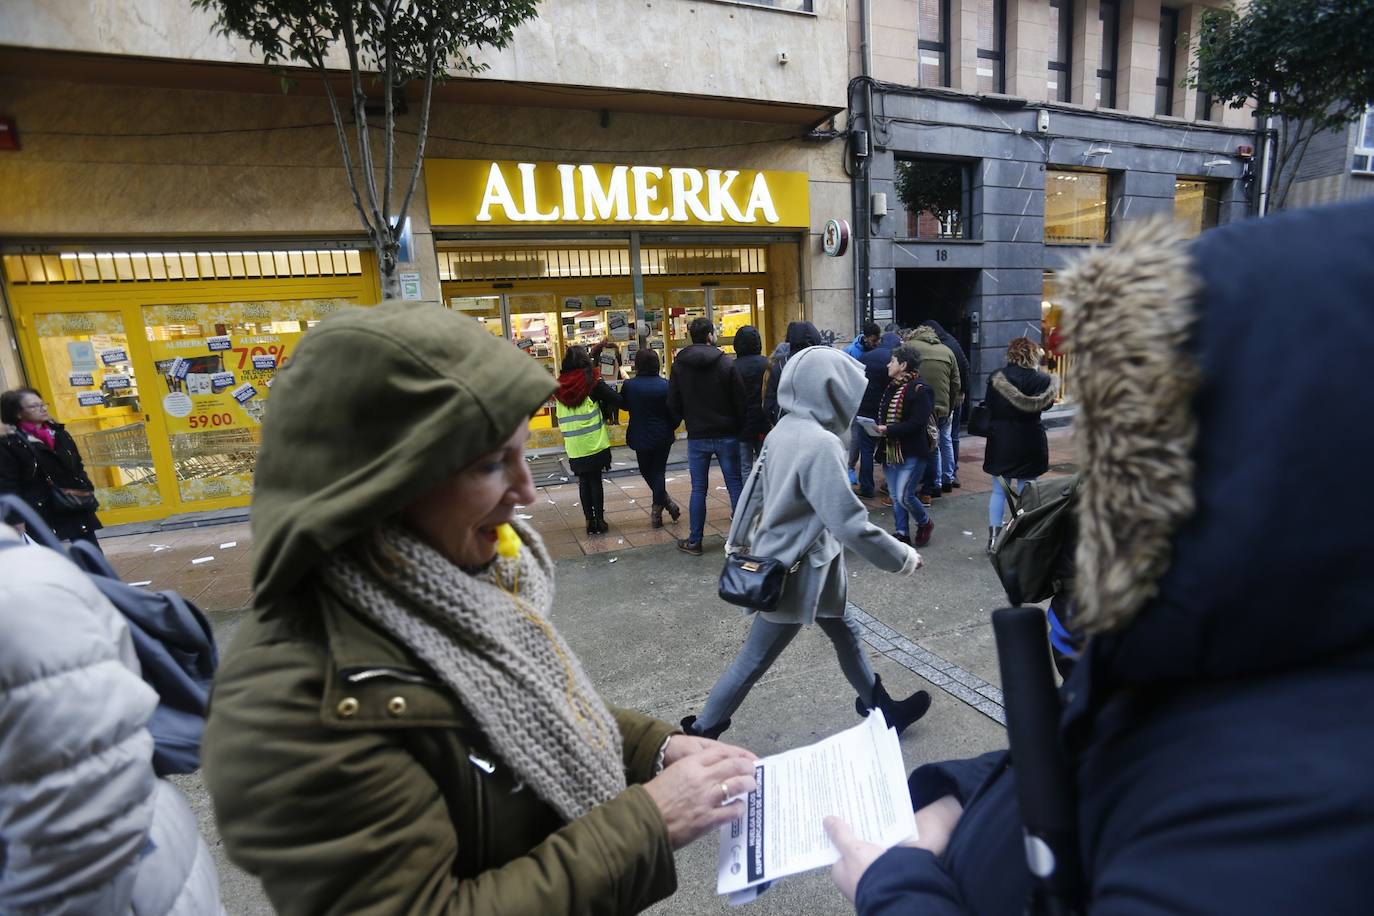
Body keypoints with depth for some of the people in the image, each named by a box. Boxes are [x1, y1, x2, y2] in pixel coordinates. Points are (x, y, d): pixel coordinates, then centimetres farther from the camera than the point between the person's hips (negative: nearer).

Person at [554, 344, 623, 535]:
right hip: (595, 444, -3)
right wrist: (604, 409, 7)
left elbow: (559, 415, 13)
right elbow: (617, 401, -13)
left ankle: (590, 521, 15)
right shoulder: (592, 383, -9)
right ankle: (599, 521, 10)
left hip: (573, 447, 3)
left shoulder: (559, 387, 3)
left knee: (584, 482, 11)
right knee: (596, 481, 6)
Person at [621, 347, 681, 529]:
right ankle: (658, 510, 15)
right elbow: (675, 413, -7)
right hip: (663, 437, 1)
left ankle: (664, 504, 17)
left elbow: (623, 404, 7)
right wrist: (670, 428, 10)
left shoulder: (629, 385, -12)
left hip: (640, 437, 0)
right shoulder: (665, 385, -12)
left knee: (646, 471, 19)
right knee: (658, 471, 13)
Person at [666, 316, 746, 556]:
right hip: (726, 435, -1)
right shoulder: (726, 363, -8)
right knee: (735, 485, 8)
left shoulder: (679, 365, -2)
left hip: (697, 436, 2)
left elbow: (673, 404, 1)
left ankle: (694, 541, 14)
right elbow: (739, 401, -7)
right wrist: (737, 427, 5)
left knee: (698, 489, 8)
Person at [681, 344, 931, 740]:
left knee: (845, 634, 24)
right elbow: (850, 524, -28)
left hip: (785, 561, 9)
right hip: (795, 571, -9)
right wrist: (903, 557, -13)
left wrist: (738, 541, 20)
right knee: (753, 660, 8)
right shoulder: (820, 444, -27)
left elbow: (754, 489, 8)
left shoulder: (784, 430, -1)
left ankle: (881, 709, 44)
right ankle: (701, 732, 24)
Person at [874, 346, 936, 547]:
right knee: (895, 497, 11)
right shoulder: (892, 387, 12)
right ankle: (902, 533, 23)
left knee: (904, 495, -9)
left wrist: (888, 430, -22)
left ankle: (925, 523, 18)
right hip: (890, 451, 8)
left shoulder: (919, 389, -14)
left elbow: (917, 423, -21)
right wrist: (878, 427, 0)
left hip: (912, 453, -8)